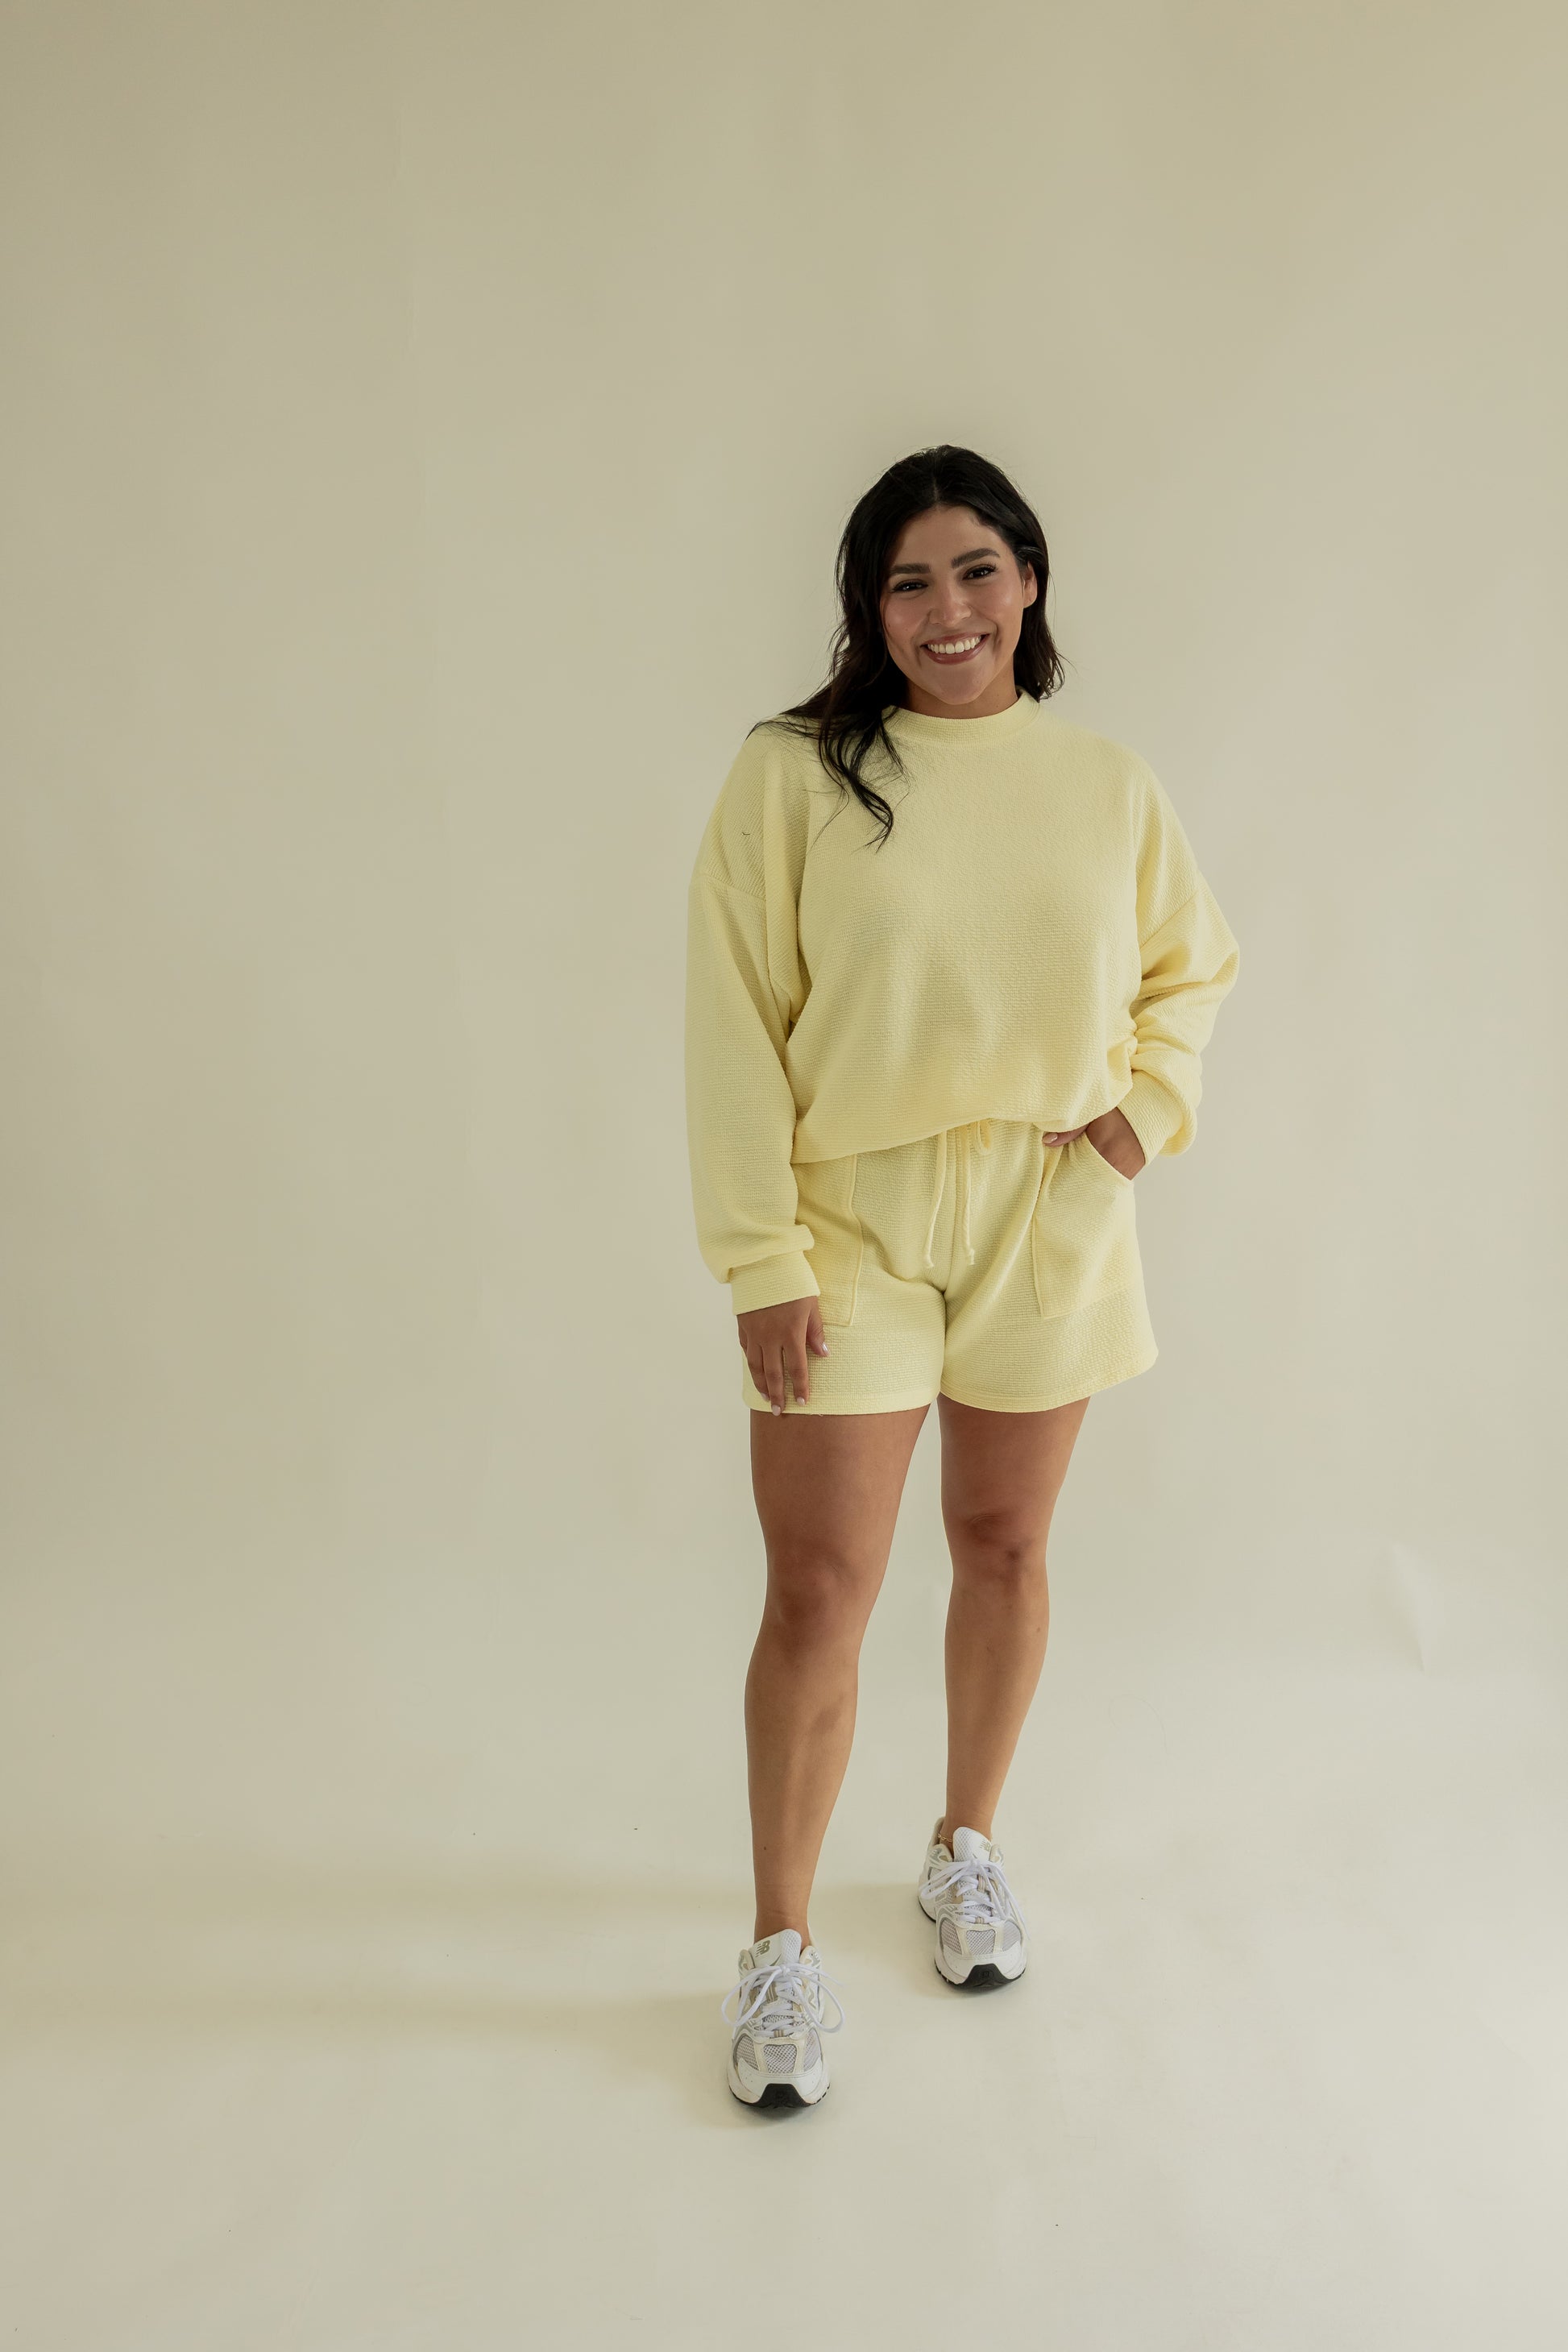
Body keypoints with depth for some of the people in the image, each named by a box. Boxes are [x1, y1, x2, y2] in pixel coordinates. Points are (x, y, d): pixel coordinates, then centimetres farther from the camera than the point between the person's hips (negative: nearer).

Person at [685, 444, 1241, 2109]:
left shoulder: (1110, 787, 4)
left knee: (1004, 1548, 15)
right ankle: (782, 1945, 18)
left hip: (1046, 1222, 3)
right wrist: (764, 1258, -13)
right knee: (818, 1594, -1)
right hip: (852, 1224, -3)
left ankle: (967, 1849, 39)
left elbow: (1193, 961, 18)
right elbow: (734, 1028, -8)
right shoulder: (789, 776, -7)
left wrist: (1147, 1101, -1)